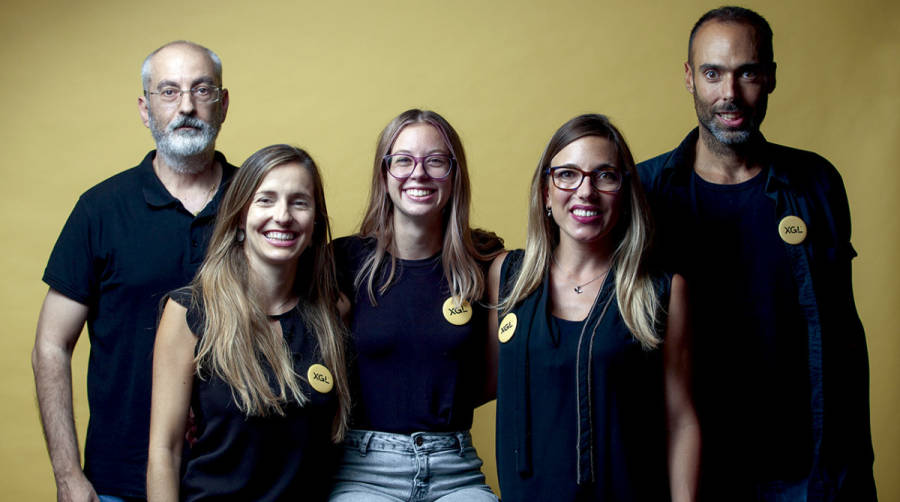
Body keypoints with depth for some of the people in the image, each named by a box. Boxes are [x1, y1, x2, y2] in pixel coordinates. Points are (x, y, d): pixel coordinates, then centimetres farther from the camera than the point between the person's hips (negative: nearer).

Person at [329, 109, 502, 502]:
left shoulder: (485, 261, 4)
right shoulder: (347, 260, 0)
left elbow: (498, 373, 11)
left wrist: (444, 406, 1)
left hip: (455, 470, 2)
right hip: (363, 469, -2)